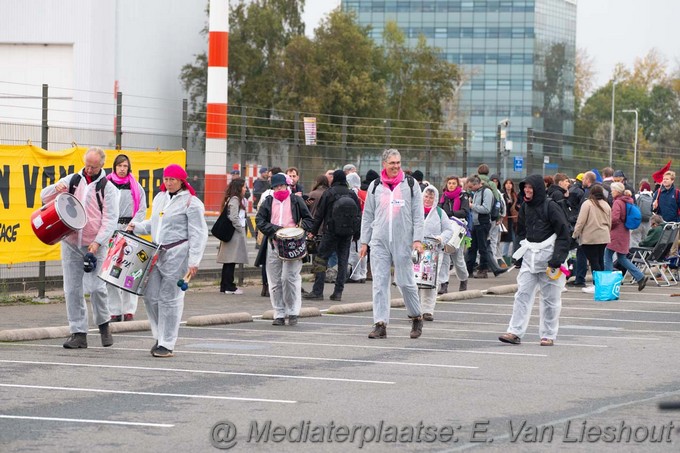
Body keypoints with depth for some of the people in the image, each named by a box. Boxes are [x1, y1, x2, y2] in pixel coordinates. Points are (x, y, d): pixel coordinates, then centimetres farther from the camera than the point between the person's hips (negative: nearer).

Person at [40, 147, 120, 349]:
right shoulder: (72, 180, 10)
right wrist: (57, 188, -11)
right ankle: (78, 334, 5)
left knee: (96, 287, -10)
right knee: (72, 289, 0)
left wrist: (98, 242, -17)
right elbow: (44, 197, 12)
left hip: (94, 245, -3)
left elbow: (110, 219, -5)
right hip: (71, 243, 3)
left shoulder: (108, 188, 1)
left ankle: (103, 324, 15)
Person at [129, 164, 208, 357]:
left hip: (177, 255, -7)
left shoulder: (191, 203, -6)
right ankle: (160, 336, 20)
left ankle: (167, 345, 3)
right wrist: (136, 227, 9)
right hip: (157, 253, 7)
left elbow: (198, 235, -10)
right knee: (150, 296, 4)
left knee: (169, 298, -4)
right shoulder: (160, 198, 16)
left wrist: (194, 262, -16)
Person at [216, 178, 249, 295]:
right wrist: (240, 228, -12)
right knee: (232, 260, -6)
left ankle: (224, 285, 15)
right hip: (235, 233, -10)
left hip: (231, 233, 10)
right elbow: (233, 217, -21)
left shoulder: (235, 199, 16)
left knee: (228, 261, 11)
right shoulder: (235, 200, -14)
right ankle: (229, 287, -4)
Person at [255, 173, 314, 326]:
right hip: (273, 245, 3)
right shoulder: (268, 202, 14)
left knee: (289, 278, -14)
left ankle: (292, 312, -3)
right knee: (275, 282, 2)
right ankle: (279, 314, 8)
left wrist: (298, 228, -9)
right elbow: (260, 221, 3)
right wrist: (277, 229, -10)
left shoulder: (296, 201, 9)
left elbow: (309, 221, 10)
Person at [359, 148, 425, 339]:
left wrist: (417, 239, -6)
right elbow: (367, 216, 14)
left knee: (405, 281, -1)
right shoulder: (375, 186, 11)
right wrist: (364, 241, 10)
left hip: (403, 242, -2)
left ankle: (416, 317, 19)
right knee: (379, 282, -3)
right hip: (379, 241, 2)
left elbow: (418, 215, 4)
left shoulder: (411, 185, 6)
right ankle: (380, 324, -3)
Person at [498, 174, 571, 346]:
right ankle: (515, 332, -4)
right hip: (529, 256, 6)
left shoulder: (551, 207, -10)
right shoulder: (525, 207, 10)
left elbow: (563, 233, -10)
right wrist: (519, 255, 14)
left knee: (550, 297, 2)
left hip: (548, 256, -6)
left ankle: (548, 335, 10)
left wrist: (558, 257, -17)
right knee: (522, 294, -2)